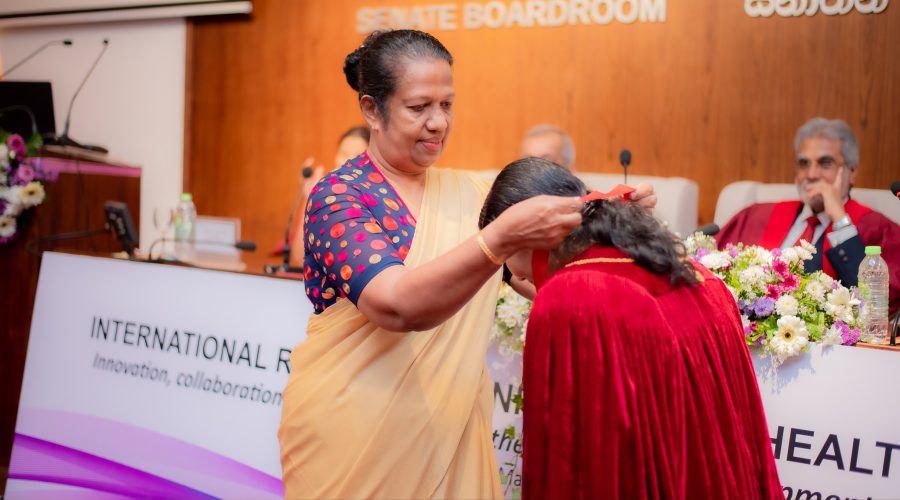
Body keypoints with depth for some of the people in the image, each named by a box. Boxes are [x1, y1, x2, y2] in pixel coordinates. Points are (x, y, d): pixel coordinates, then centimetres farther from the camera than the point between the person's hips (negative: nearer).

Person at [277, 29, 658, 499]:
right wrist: (502, 236, -40)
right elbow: (397, 304, -28)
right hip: (353, 430, -5)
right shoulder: (337, 196, -13)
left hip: (451, 426, 5)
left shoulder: (466, 192, 5)